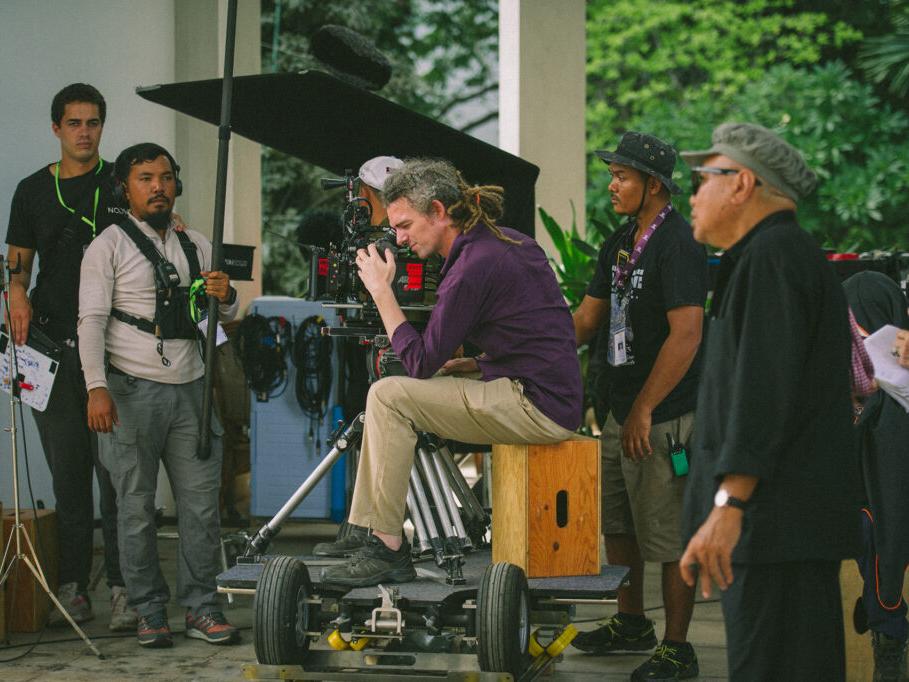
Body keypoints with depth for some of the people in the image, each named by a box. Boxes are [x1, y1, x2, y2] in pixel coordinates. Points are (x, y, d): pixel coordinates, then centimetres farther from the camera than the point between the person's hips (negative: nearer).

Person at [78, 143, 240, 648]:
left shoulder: (197, 246, 17)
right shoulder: (110, 246, 2)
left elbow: (225, 315, 24)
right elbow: (92, 321, -5)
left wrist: (226, 296, -1)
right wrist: (97, 388, -17)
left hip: (190, 389, 4)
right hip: (133, 392, -4)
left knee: (202, 502, 1)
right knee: (138, 508, -1)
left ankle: (201, 607, 8)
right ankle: (150, 611, 7)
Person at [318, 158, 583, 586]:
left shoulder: (473, 265, -16)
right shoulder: (512, 243, 13)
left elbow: (419, 362, -13)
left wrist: (380, 290, -6)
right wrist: (476, 364, 11)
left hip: (537, 408, -10)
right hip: (556, 399, 10)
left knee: (388, 396, -12)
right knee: (420, 391, 22)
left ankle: (387, 551, -11)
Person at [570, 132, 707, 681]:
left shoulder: (678, 245, -15)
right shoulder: (620, 245, 14)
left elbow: (686, 335, -21)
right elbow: (586, 320, 18)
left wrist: (644, 412, -21)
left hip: (664, 416, -9)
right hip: (623, 410, 9)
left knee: (668, 537, -3)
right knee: (617, 525, 18)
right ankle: (631, 625, 33)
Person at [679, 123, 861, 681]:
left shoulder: (772, 256, -10)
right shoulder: (782, 253, 25)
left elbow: (765, 389, -21)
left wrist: (729, 503, -26)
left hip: (780, 525, -11)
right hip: (783, 527, 11)